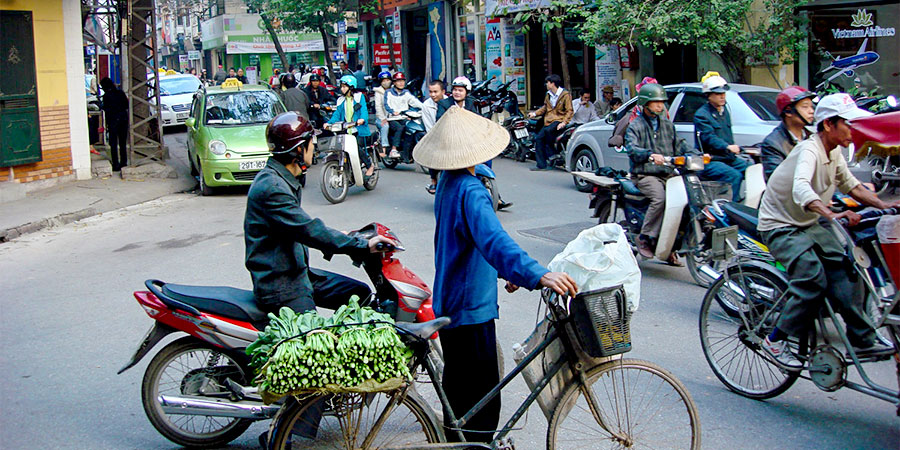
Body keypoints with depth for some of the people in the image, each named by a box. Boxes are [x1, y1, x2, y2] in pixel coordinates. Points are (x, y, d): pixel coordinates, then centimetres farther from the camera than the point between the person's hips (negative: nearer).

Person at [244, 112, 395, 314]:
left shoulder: (285, 180, 13)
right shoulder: (271, 187, -21)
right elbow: (311, 231, -27)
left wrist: (340, 237, 17)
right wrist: (364, 245, -25)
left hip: (299, 273, 10)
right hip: (281, 288, -10)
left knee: (360, 294, 9)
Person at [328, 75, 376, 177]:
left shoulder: (359, 96, 4)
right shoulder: (341, 100, 18)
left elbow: (364, 109, -9)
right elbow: (337, 113, 11)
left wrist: (362, 119, -30)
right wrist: (329, 123, -6)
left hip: (359, 128, -5)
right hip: (346, 130, 5)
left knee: (359, 148, -19)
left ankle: (370, 165, 2)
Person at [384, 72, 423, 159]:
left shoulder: (406, 93, 18)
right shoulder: (389, 93, 7)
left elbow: (415, 101, 3)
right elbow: (386, 105, -8)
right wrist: (393, 112, -29)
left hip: (404, 118, 3)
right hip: (392, 119, -3)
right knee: (399, 128, -32)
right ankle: (393, 150, -31)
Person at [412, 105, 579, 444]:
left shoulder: (447, 182, 7)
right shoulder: (470, 191, -25)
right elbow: (494, 240, -41)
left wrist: (503, 271, 20)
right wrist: (538, 275, -52)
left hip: (449, 301, 11)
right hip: (471, 305, -11)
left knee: (457, 382, 27)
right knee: (482, 395, -3)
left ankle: (453, 437, 43)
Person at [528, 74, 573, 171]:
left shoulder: (565, 95, -6)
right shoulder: (548, 95, 16)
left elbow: (569, 111, -8)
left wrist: (564, 122, -20)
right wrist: (535, 113, 13)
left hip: (559, 120, -8)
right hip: (549, 121, 8)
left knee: (548, 130, -35)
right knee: (538, 139, -8)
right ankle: (541, 165, -3)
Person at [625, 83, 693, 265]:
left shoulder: (667, 124, 23)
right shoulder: (635, 126, 2)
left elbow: (679, 144, 19)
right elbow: (632, 148, -15)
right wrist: (651, 156, -35)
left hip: (668, 174, 6)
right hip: (645, 175, -6)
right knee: (660, 198, -33)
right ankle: (645, 237, -18)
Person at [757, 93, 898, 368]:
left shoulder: (835, 153, 2)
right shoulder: (809, 150, -26)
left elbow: (852, 186, 17)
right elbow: (801, 188, -46)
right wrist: (832, 215, -62)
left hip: (809, 226, 8)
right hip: (780, 228, -8)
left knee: (844, 272, -5)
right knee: (814, 280, -23)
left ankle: (863, 341, 3)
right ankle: (775, 341, -10)